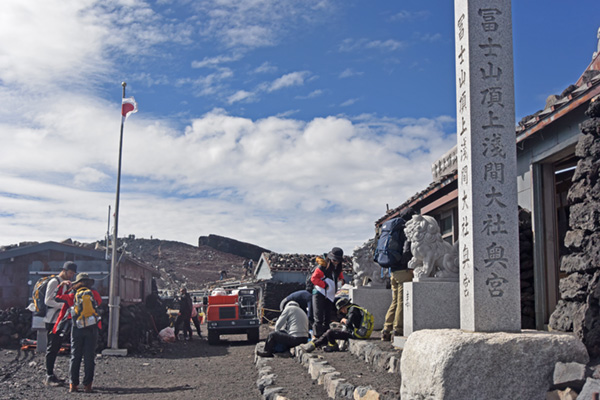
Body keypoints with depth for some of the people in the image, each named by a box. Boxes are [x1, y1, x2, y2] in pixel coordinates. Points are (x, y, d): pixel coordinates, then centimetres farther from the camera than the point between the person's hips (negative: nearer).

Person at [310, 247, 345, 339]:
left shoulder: (337, 267, 6)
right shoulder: (323, 267, -16)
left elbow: (339, 274, 29)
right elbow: (313, 278, -18)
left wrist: (342, 279, 7)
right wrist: (324, 285, -21)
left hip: (330, 296, 7)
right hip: (319, 294, -7)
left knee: (328, 317, 10)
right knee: (319, 317, -11)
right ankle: (316, 336, -5)